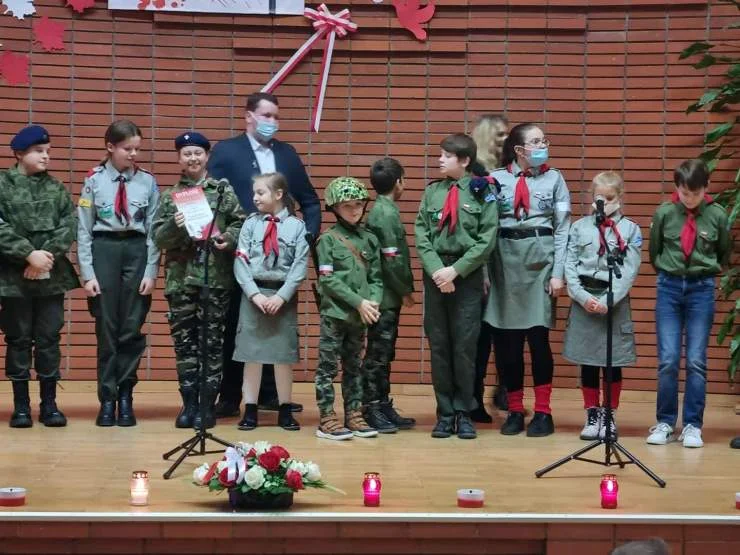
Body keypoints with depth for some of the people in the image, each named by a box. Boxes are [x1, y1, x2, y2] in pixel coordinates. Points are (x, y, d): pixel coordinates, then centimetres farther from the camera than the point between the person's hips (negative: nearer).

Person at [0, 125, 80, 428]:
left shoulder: (56, 188, 10)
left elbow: (70, 225, 0)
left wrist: (48, 254, -15)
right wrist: (29, 254, -19)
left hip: (52, 276, 3)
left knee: (49, 339, 6)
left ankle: (49, 403, 13)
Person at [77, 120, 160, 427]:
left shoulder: (147, 181, 2)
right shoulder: (94, 180, -1)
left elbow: (153, 229, 3)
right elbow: (84, 230, 0)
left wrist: (151, 272, -3)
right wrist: (88, 274, -5)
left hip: (137, 251, 1)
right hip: (104, 250, -1)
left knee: (132, 329, 2)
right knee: (107, 329, 4)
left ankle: (124, 396, 13)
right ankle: (107, 399, 11)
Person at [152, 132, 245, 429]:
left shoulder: (223, 190, 5)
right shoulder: (170, 196, 9)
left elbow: (240, 223, 4)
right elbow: (158, 237, 3)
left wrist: (229, 238, -15)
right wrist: (174, 226, -17)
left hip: (216, 277, -2)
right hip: (180, 278, 2)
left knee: (212, 342, 1)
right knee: (184, 341, 4)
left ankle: (207, 404, 7)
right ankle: (189, 402, 12)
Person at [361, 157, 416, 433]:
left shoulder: (381, 210, 13)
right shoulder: (387, 213, -15)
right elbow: (391, 260, -18)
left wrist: (403, 290, 12)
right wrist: (406, 291, -9)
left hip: (388, 296, 9)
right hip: (386, 296, -9)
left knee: (383, 353, 13)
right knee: (378, 353, -4)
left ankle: (383, 406, 19)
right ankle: (372, 409, 1)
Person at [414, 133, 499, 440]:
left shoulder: (482, 192, -1)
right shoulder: (432, 192, 8)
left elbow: (487, 240, -7)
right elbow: (421, 236, 3)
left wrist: (456, 270, -13)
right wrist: (437, 270, -11)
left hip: (468, 276, -3)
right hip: (435, 274, 3)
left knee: (465, 346, 0)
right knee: (438, 346, 5)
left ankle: (463, 412, 9)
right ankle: (445, 412, 12)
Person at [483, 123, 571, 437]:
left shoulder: (554, 179, 5)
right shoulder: (497, 178, 3)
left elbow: (563, 228, 4)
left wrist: (558, 272, -4)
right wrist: (485, 270, -4)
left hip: (541, 258, 0)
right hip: (505, 259, 1)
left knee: (538, 337, -3)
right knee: (506, 340, 2)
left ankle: (543, 412, 5)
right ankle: (515, 411, 13)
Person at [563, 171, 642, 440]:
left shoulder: (630, 230, 2)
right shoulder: (579, 227, 7)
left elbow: (629, 271, -5)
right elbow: (570, 266, 3)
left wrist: (608, 300, -14)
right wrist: (583, 296, -10)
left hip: (615, 301, -1)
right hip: (584, 300, 1)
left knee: (613, 363, 4)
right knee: (587, 362, 6)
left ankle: (610, 416, 15)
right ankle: (592, 415, 16)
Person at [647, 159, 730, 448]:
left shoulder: (717, 215, -5)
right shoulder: (664, 213, -5)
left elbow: (724, 254, 11)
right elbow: (654, 252, 11)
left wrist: (706, 271, 10)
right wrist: (667, 272, 11)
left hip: (701, 290, 0)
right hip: (669, 288, 0)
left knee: (696, 361, 1)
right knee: (667, 360, -1)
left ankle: (692, 425, 9)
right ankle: (665, 422, 10)